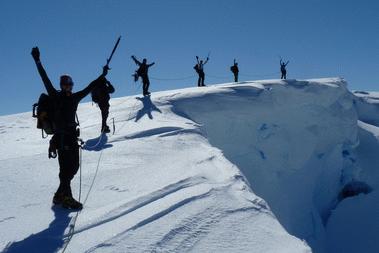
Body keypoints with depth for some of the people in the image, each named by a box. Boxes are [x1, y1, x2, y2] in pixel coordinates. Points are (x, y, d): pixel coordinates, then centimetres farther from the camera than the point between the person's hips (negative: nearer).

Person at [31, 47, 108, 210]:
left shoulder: (75, 97, 13)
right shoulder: (55, 96, -1)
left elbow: (90, 88, 19)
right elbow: (45, 79, -6)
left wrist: (103, 76, 23)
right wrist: (37, 61, -11)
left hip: (72, 135, 7)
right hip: (61, 136, -6)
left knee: (74, 166, 8)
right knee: (66, 167, -9)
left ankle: (60, 195, 20)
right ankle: (66, 197, -4)